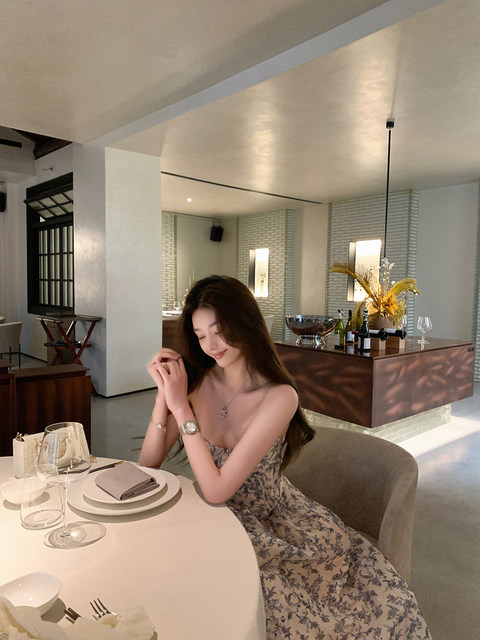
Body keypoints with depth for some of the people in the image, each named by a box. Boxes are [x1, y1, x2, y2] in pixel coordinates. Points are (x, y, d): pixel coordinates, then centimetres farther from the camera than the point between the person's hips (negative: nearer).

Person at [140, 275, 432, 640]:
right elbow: (149, 464, -8)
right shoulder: (196, 382, -7)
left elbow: (217, 489, -24)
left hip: (274, 522, -1)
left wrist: (181, 408, -27)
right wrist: (164, 397, -20)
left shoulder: (280, 397, -21)